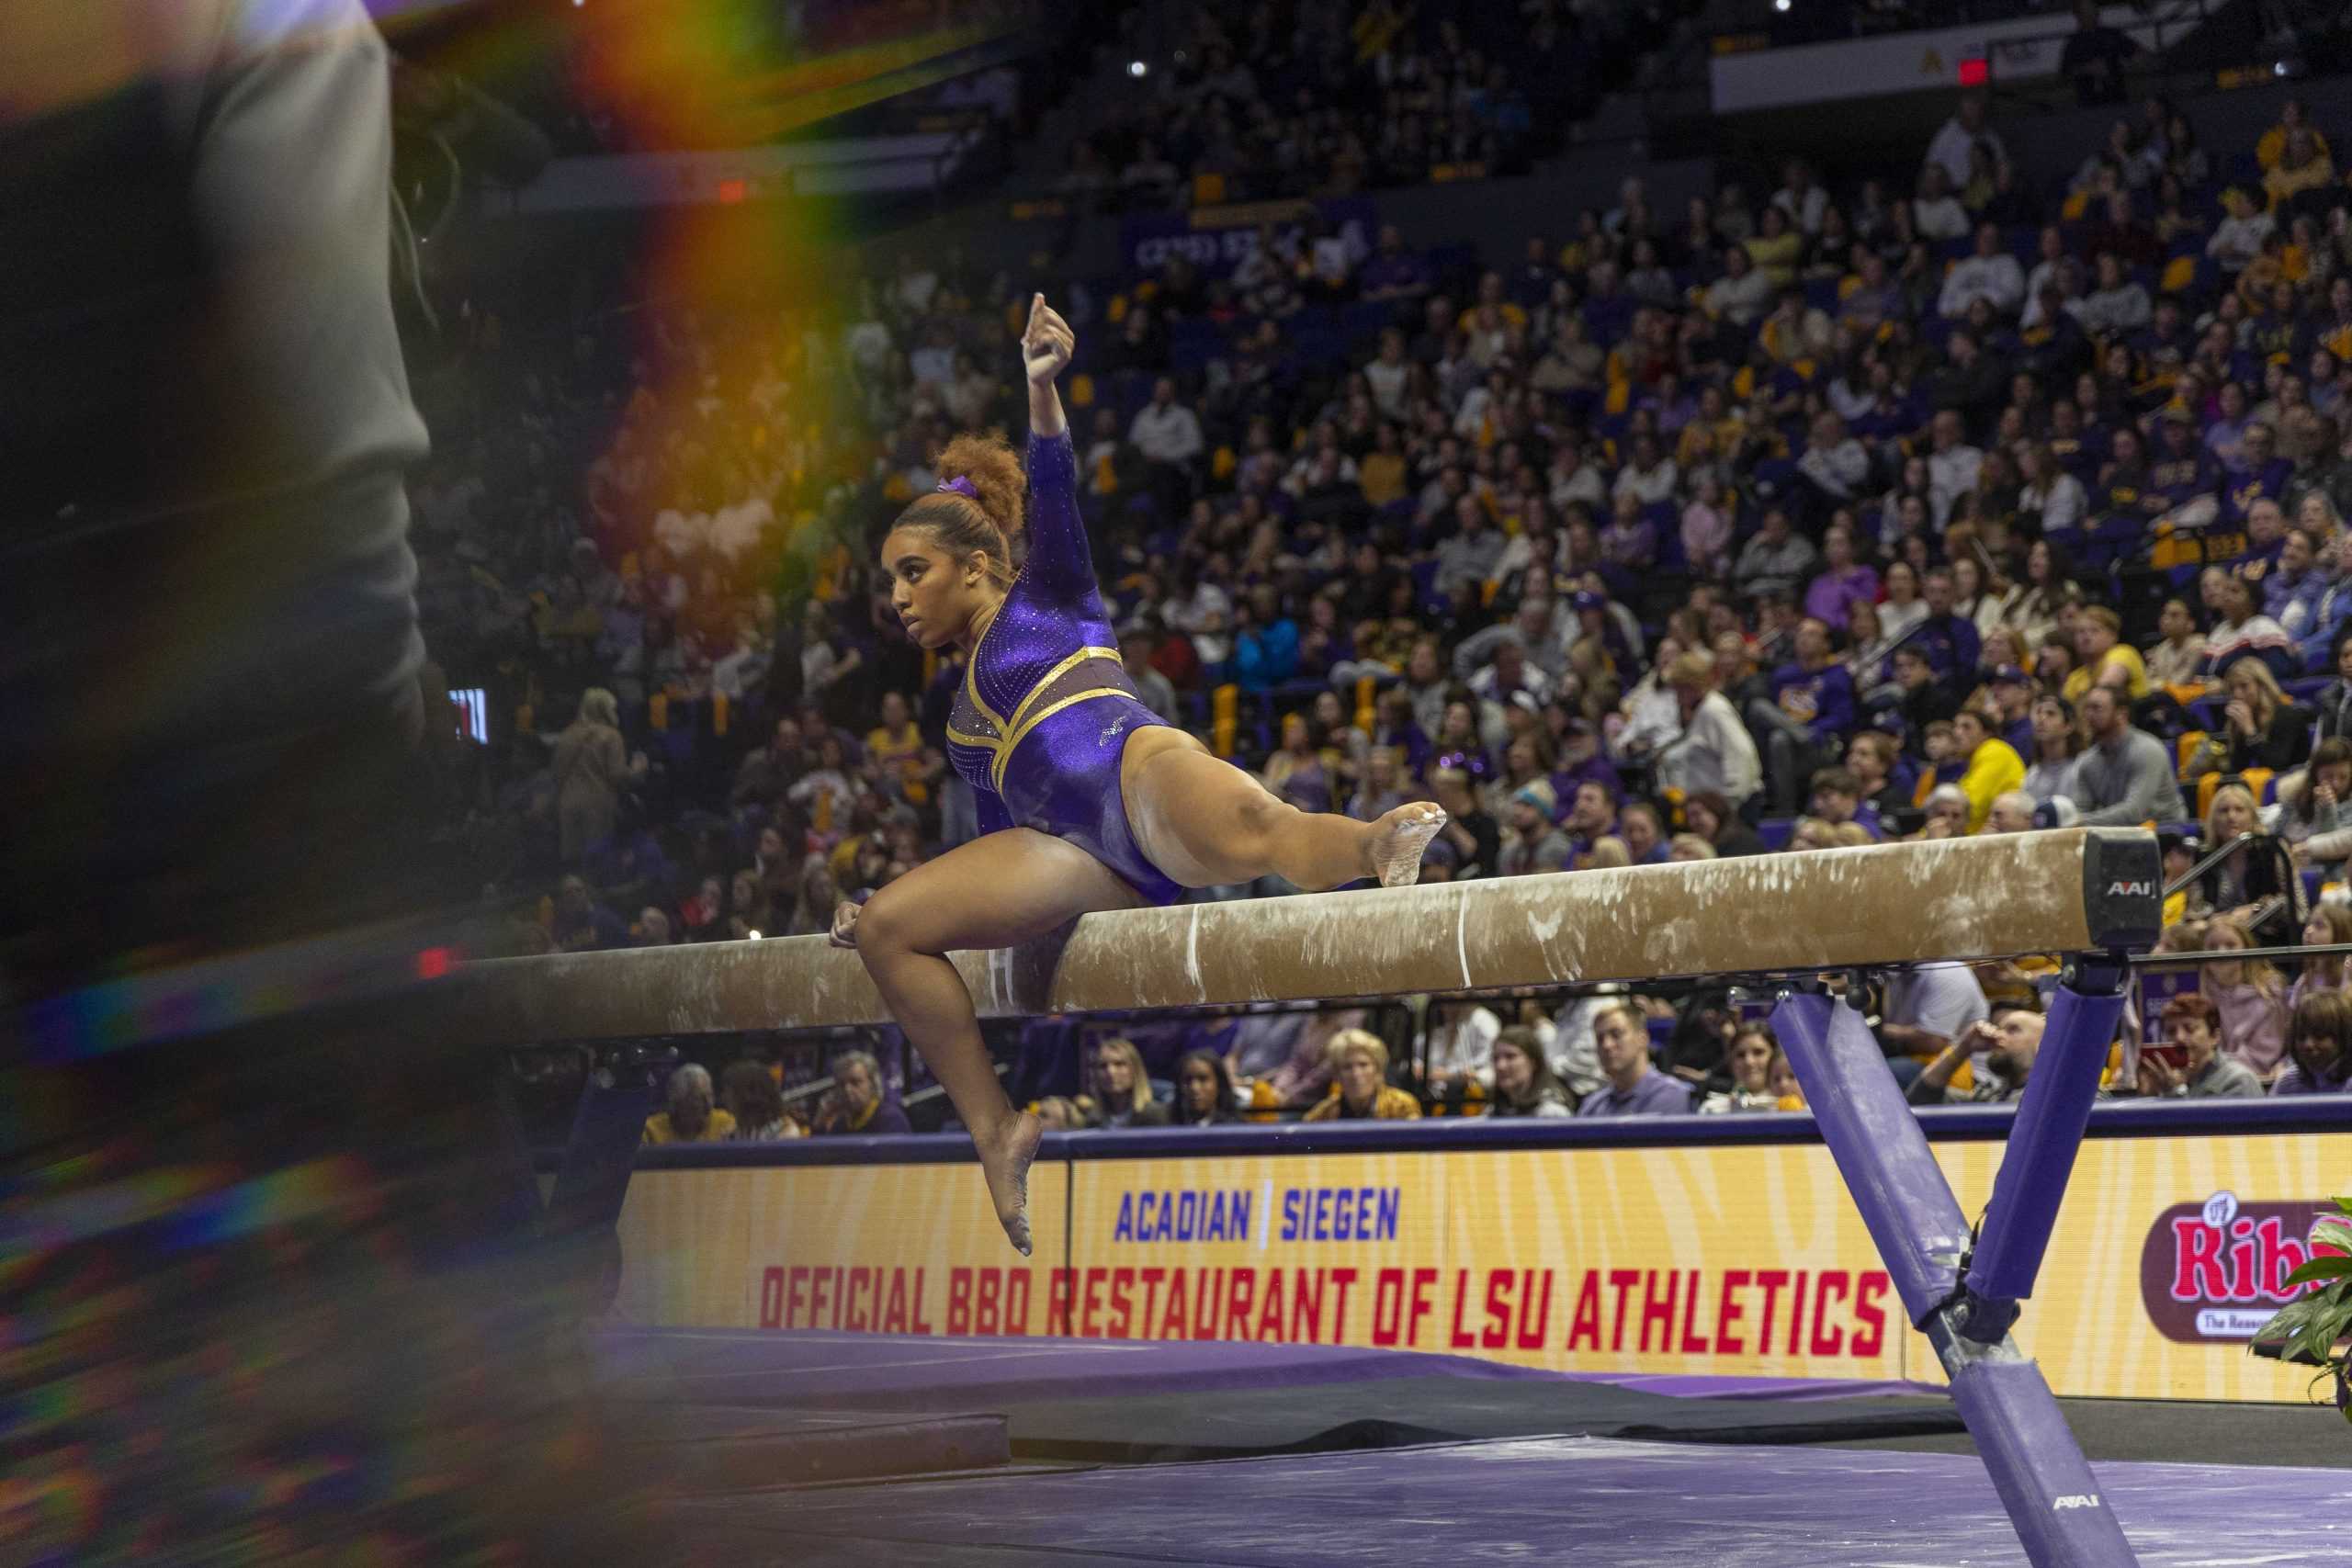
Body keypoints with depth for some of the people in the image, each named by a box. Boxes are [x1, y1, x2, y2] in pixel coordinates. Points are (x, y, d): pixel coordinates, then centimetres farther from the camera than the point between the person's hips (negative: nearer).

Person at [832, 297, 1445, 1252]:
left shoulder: (1049, 602, 20)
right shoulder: (964, 721, 35)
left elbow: (1053, 498, 2)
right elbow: (1000, 840, 37)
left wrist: (1042, 388, -15)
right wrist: (879, 904, 36)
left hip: (1141, 770, -6)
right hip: (1085, 857, 6)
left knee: (1249, 829, -41)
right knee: (884, 929, -9)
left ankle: (1375, 847, -73)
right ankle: (995, 1131, -14)